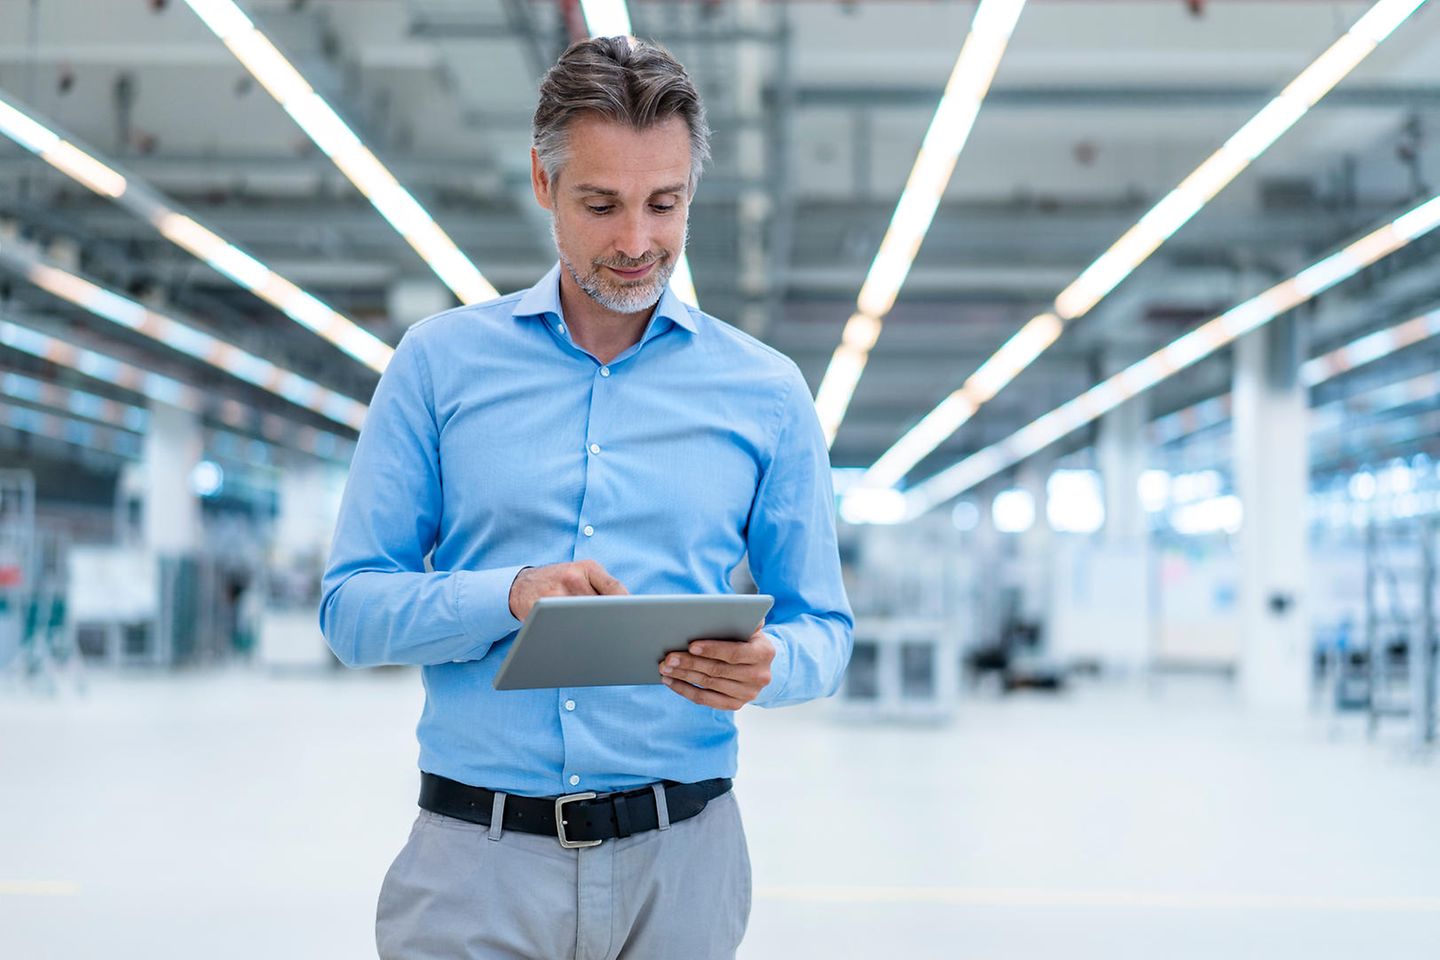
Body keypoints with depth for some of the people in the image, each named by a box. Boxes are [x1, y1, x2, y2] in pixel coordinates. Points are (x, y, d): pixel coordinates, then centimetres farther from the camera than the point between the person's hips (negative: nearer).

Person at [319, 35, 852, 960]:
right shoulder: (441, 362, 2)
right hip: (477, 857, -1)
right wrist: (509, 597, -18)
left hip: (679, 858, 1)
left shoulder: (766, 391, 4)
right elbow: (352, 608, 1)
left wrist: (764, 666, -16)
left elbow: (822, 627, 8)